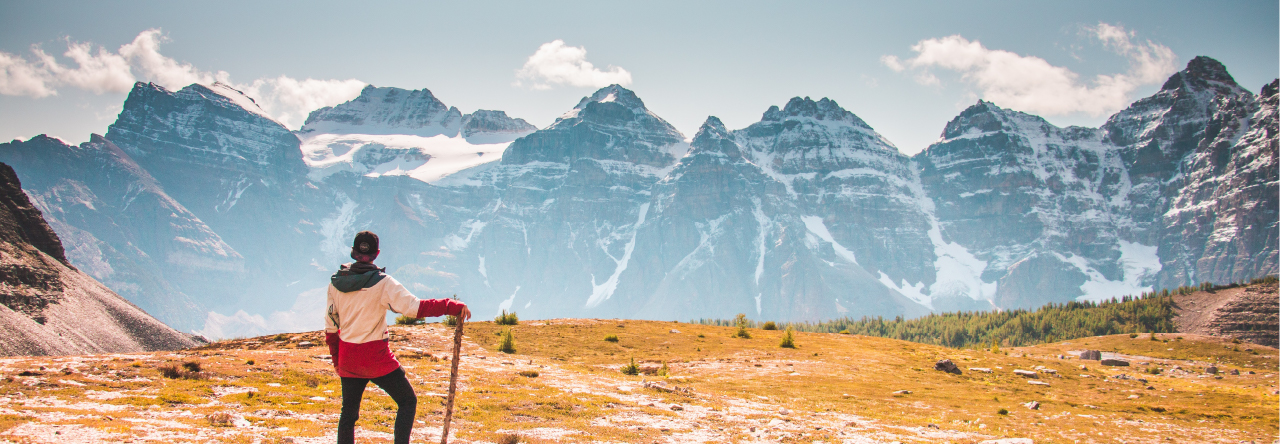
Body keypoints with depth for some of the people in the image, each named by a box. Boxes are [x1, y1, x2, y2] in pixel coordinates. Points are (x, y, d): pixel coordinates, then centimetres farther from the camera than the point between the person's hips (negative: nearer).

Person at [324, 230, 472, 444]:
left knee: (349, 410, 16)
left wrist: (336, 359, 21)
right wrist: (453, 307, -18)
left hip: (347, 358, 5)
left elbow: (330, 325, 10)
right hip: (376, 357, -5)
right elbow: (415, 307, -21)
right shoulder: (381, 282, -13)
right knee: (408, 401, 10)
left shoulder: (335, 282, 2)